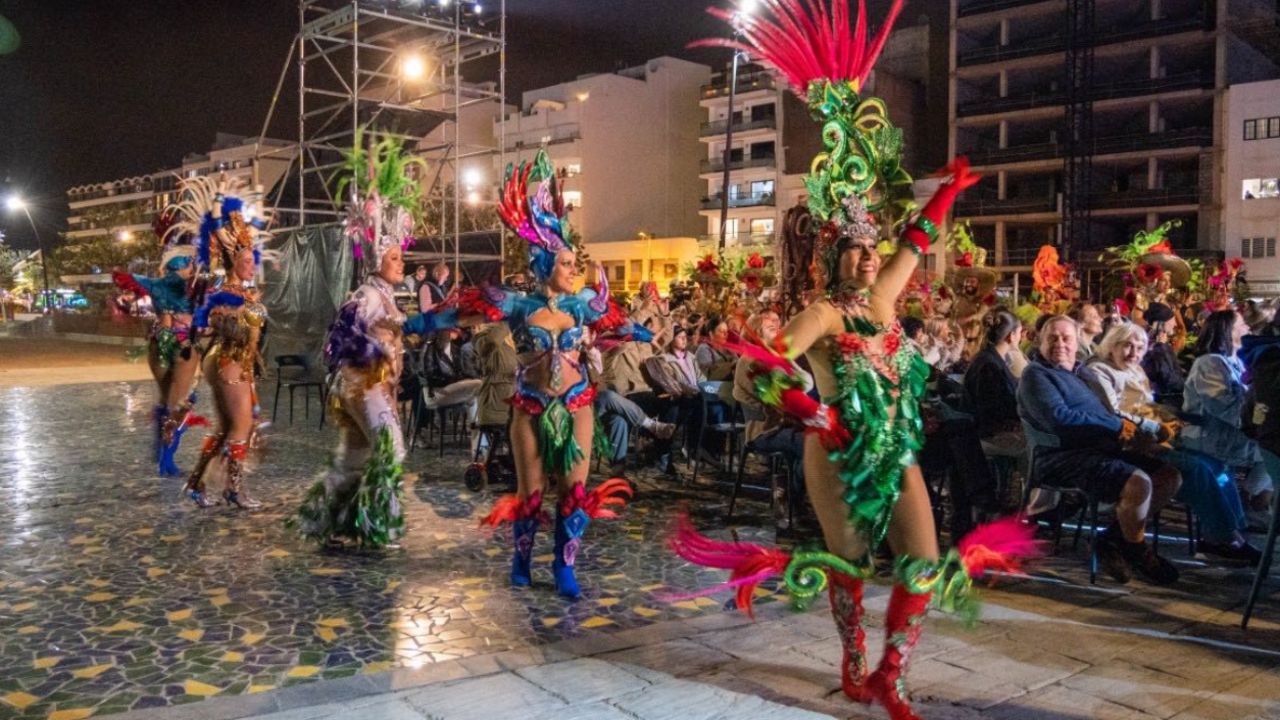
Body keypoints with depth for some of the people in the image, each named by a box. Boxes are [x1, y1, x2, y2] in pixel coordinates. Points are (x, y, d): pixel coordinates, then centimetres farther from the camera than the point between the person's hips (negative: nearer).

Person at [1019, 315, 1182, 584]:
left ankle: (1114, 538, 6)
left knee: (1170, 476, 5)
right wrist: (1117, 426, -15)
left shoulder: (1083, 372, 25)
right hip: (1065, 457, -10)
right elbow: (1059, 418, -20)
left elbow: (1107, 413, 27)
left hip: (1101, 449, 10)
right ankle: (1137, 551, -1)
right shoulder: (1037, 374, -4)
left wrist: (1151, 427, 10)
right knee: (1138, 482, -28)